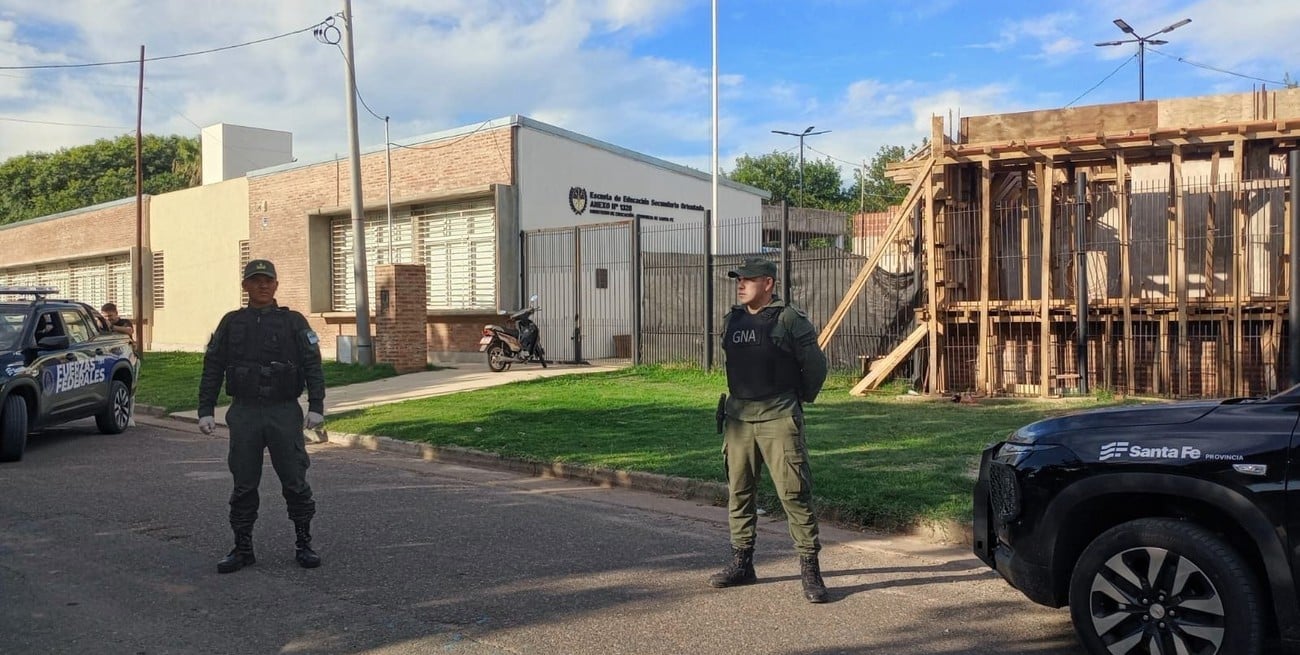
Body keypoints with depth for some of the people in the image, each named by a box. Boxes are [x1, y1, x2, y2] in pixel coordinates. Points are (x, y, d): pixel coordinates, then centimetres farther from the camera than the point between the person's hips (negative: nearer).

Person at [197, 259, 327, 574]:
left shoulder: (294, 322, 4)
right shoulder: (231, 323, 10)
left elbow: (313, 366, -1)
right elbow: (212, 368, 10)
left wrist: (316, 406, -11)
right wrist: (205, 410, 2)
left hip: (285, 413, -2)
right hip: (244, 414, 2)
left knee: (295, 482, 1)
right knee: (243, 485, 6)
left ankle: (304, 545, 13)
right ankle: (242, 549, 17)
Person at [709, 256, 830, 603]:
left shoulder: (790, 319, -7)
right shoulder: (732, 320, 12)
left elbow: (816, 366, -2)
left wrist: (797, 399, 8)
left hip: (778, 420, -6)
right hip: (739, 418, 6)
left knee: (794, 494, -6)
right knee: (738, 492, 11)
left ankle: (810, 569, 2)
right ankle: (741, 563, 24)